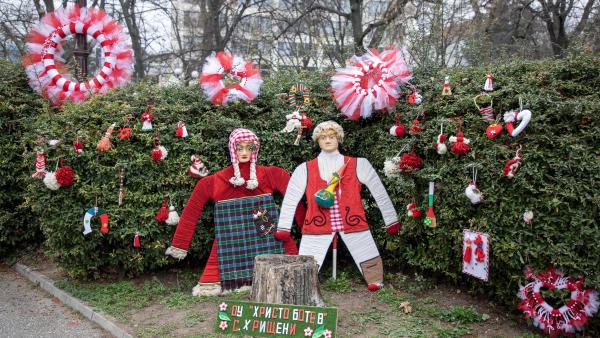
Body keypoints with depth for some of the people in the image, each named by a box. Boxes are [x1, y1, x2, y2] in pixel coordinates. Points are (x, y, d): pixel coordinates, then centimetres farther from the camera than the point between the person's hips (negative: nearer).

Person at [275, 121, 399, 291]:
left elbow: (379, 192, 11)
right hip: (318, 224, 0)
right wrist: (283, 228, 2)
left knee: (369, 261, 4)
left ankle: (376, 283, 27)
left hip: (352, 221, 1)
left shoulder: (358, 165, 7)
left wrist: (391, 219, 12)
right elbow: (290, 199, 6)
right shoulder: (305, 169, 6)